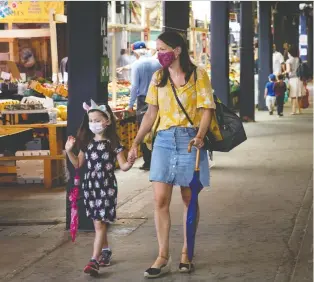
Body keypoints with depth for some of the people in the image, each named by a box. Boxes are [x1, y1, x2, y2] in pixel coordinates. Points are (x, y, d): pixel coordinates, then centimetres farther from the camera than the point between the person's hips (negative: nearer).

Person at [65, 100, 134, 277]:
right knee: (98, 222, 13)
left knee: (100, 223, -10)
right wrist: (69, 151, 2)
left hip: (107, 186, -5)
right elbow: (78, 164, 15)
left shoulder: (113, 143, -7)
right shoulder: (86, 143, 6)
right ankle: (106, 251, 32)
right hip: (90, 185, 5)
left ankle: (95, 260, -14)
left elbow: (122, 166, -6)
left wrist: (129, 164, -27)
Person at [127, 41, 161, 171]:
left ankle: (148, 162, 4)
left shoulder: (136, 65, -8)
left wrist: (130, 104, -3)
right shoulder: (158, 63, 1)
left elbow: (135, 86, -10)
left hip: (143, 101, -3)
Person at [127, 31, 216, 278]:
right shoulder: (158, 78, 11)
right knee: (160, 199, -6)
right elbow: (151, 114, 14)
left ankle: (186, 254, 15)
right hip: (164, 140, 3)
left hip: (190, 139, -3)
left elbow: (207, 109, -6)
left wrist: (200, 135, -22)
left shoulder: (198, 75, -2)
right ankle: (163, 257, -4)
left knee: (189, 199, 4)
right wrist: (136, 143, 9)